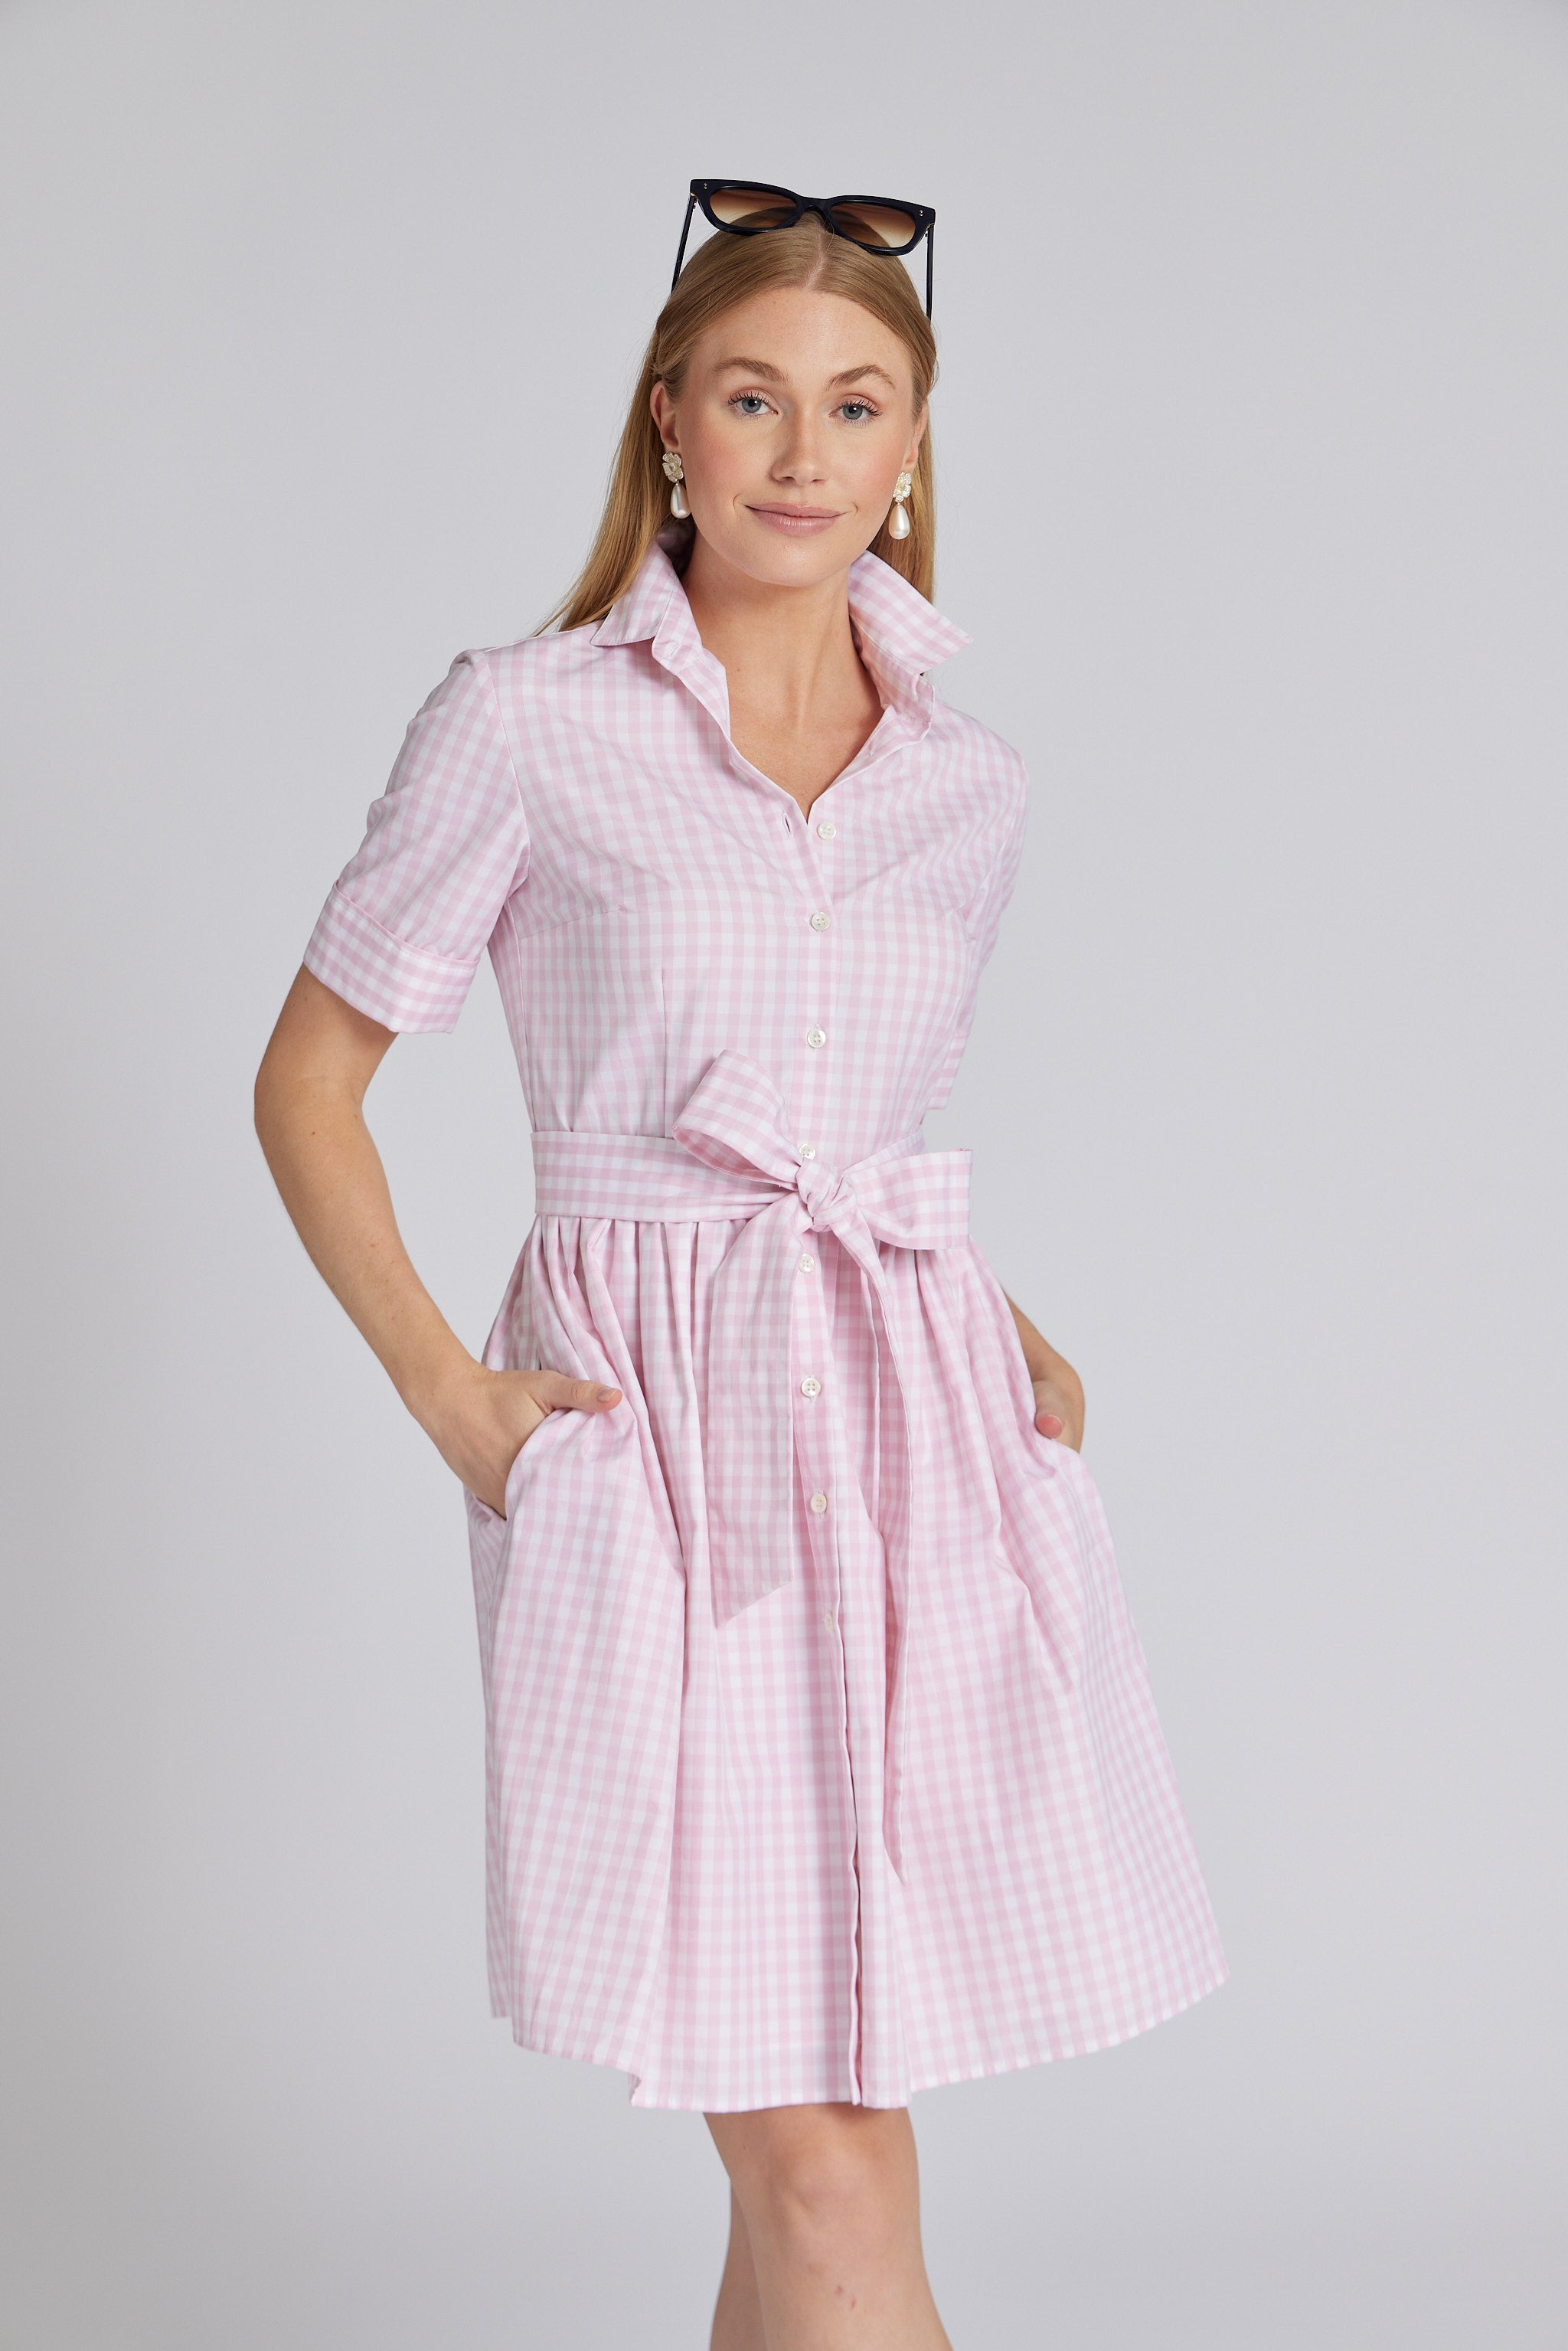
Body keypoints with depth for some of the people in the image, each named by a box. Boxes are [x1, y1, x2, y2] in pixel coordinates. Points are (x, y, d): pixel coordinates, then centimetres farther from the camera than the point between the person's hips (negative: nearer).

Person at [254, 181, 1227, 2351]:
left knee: (815, 2149, 8)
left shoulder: (972, 785, 12)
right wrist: (448, 1395, -4)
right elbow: (310, 1082, 5)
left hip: (929, 1443, 4)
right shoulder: (527, 725, 0)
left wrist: (1007, 1336, 10)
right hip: (659, 1450, -4)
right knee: (823, 2176, -7)